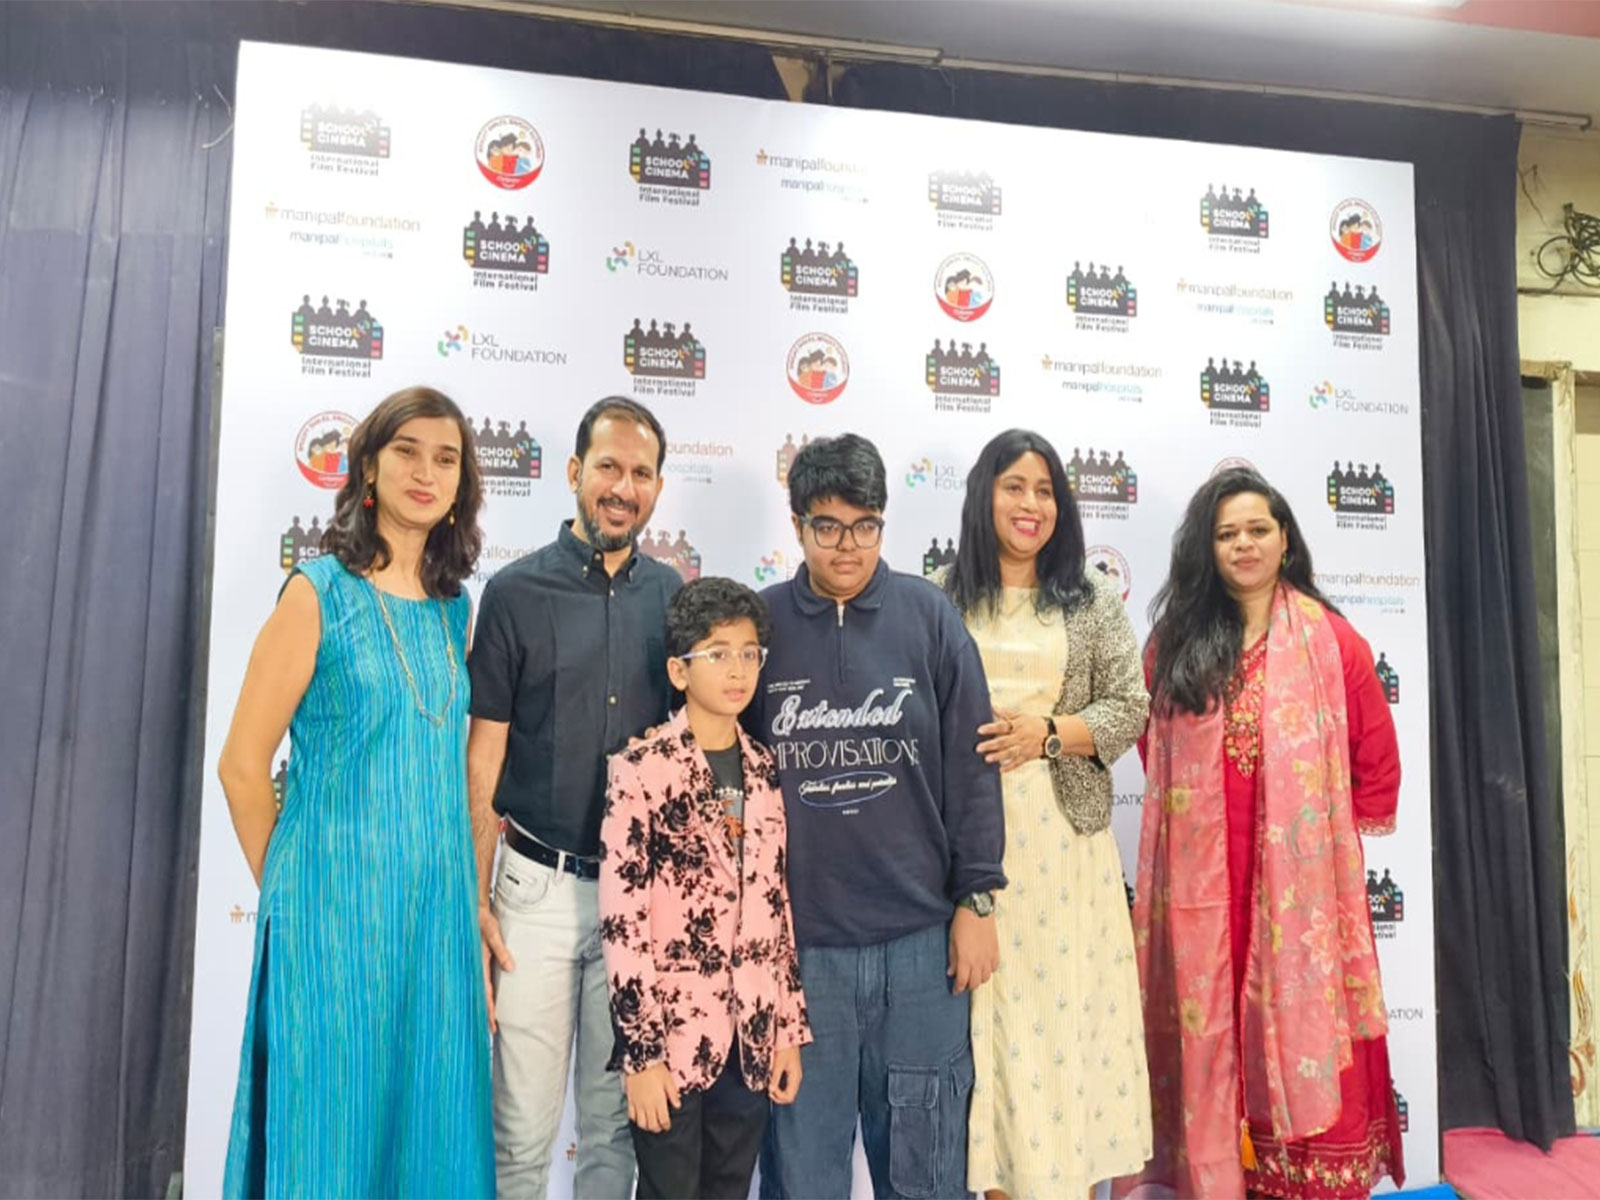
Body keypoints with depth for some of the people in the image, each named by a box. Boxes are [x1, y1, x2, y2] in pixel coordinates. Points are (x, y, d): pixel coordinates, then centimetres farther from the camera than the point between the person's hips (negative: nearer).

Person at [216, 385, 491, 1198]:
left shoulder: (455, 608, 7)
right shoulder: (320, 592, -7)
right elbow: (242, 765, -5)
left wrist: (467, 901, 11)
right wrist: (291, 891, 2)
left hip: (438, 908, 5)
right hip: (336, 904, -4)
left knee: (427, 1119, 14)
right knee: (329, 1125, 9)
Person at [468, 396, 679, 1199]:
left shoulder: (670, 596, 4)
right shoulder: (517, 592, -4)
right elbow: (484, 759, -2)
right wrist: (476, 901, -5)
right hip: (540, 887, -2)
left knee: (615, 1122, 15)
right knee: (521, 1130, 6)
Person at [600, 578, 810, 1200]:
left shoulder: (764, 770, 6)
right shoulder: (641, 769, -10)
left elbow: (777, 906, 10)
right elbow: (620, 919, -12)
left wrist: (789, 1026, 9)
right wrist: (641, 1049, -13)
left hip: (751, 1039, 5)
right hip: (671, 1036, -4)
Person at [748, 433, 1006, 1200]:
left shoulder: (929, 616, -1)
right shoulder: (759, 623, -1)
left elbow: (972, 766, 1)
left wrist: (975, 901, -1)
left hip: (922, 934, 0)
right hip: (796, 937, 0)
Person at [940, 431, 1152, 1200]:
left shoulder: (1091, 600, 7)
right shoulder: (941, 601, 3)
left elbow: (1130, 709, 3)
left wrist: (1049, 732, -11)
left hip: (1063, 837, 1)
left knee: (1068, 1005, 6)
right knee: (989, 1013, 5)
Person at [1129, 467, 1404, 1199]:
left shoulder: (1328, 637, -1)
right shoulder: (1173, 640, 4)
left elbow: (1377, 753, 4)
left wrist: (1342, 833, 5)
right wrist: (1191, 821, 10)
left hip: (1301, 870, -1)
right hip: (1203, 871, 2)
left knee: (1303, 1026, 7)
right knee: (1211, 1029, 10)